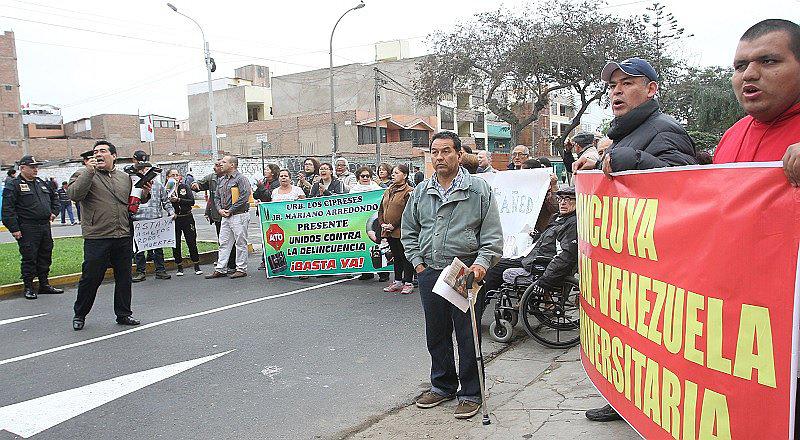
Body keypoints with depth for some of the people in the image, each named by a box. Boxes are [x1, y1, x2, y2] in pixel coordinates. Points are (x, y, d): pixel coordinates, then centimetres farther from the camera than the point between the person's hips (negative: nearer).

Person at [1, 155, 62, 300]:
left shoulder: (42, 183, 16)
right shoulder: (14, 186, -5)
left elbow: (54, 198, 33)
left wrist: (54, 211, 16)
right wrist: (14, 228, -16)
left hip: (45, 227, 7)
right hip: (27, 229, -7)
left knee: (45, 257, 12)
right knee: (29, 258, -1)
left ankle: (44, 285, 23)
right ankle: (28, 287, 9)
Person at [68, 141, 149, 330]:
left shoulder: (125, 177, 15)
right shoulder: (84, 175, 2)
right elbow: (74, 194, -15)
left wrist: (144, 194, 3)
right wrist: (89, 171, -18)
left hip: (124, 238, 4)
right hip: (97, 238, -4)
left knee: (124, 277, 10)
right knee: (90, 278, 3)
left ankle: (123, 314, 23)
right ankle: (79, 315, 22)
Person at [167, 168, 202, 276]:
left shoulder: (185, 187, 3)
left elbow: (192, 201, -6)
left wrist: (178, 200, -15)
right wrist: (170, 200, -25)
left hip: (187, 218, 0)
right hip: (173, 219, 0)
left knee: (192, 243, 1)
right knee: (175, 244, 5)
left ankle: (197, 267, 11)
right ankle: (179, 268, 17)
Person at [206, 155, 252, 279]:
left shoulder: (241, 179, -9)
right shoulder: (221, 180, 17)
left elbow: (244, 197, -18)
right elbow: (216, 197, 22)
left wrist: (230, 210, -15)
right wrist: (220, 209, 3)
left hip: (239, 215, -8)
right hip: (225, 216, 8)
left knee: (240, 243, -1)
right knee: (224, 243, 9)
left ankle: (241, 269, 6)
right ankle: (220, 269, 13)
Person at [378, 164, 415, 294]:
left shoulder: (409, 192, -9)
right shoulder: (388, 191, 15)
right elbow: (381, 209, 17)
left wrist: (393, 225, -16)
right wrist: (382, 224, 1)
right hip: (389, 232, 7)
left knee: (405, 257, 1)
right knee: (396, 257, 16)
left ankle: (408, 283, 10)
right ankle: (398, 282, 25)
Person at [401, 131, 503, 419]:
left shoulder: (479, 189, -2)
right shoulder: (420, 192, 10)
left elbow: (492, 235, -3)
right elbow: (408, 231, 19)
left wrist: (481, 264, -15)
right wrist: (417, 262, 9)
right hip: (429, 274, 5)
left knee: (468, 337, 3)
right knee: (436, 334, 15)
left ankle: (471, 393, 19)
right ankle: (443, 385, 33)